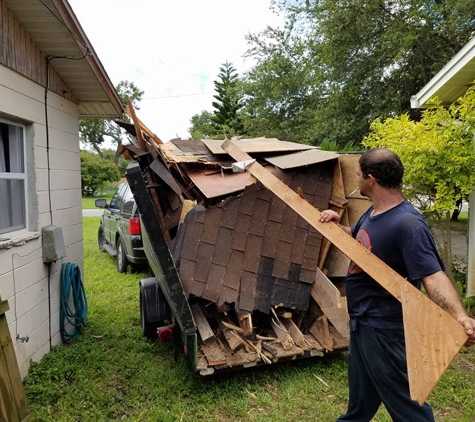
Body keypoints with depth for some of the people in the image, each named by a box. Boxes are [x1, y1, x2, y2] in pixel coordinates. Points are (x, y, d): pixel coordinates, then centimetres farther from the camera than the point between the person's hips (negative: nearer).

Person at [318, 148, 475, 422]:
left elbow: (433, 275, -31)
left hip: (384, 327, -9)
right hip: (362, 321, 10)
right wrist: (337, 225, 1)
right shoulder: (374, 212, 5)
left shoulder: (408, 224, -26)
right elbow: (358, 240, 20)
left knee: (402, 398, 8)